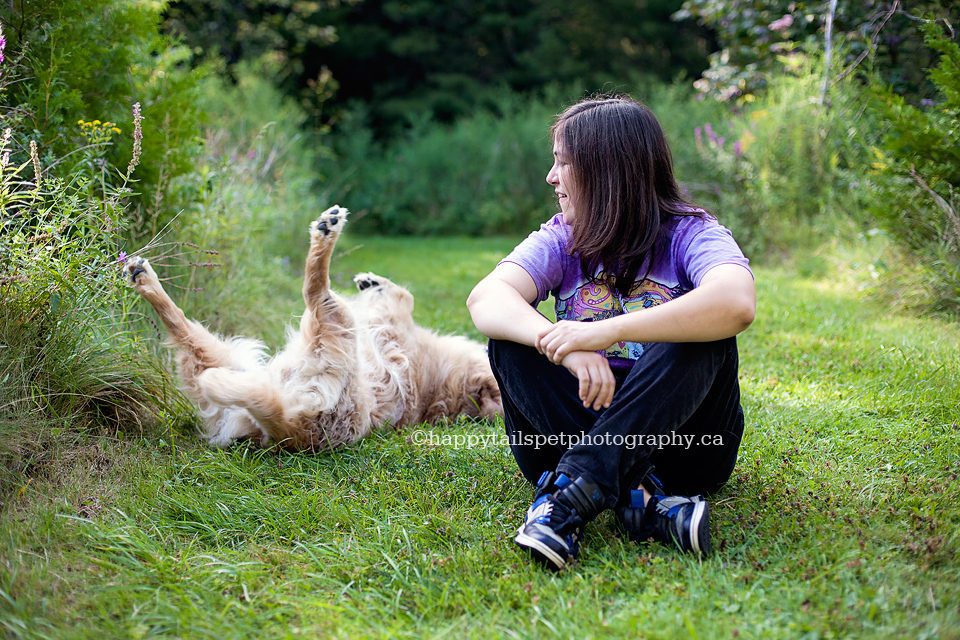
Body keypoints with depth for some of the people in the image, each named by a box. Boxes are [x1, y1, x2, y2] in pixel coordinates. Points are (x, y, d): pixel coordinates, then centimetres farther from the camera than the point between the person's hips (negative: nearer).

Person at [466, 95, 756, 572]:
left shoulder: (690, 234, -7)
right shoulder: (560, 241, 4)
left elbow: (737, 303, -32)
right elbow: (486, 298, -18)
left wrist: (606, 332, -37)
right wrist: (563, 345, -38)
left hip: (681, 437, -3)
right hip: (585, 418, 3)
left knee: (703, 336, -28)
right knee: (510, 336, -19)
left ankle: (570, 495, -39)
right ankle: (636, 497, -34)